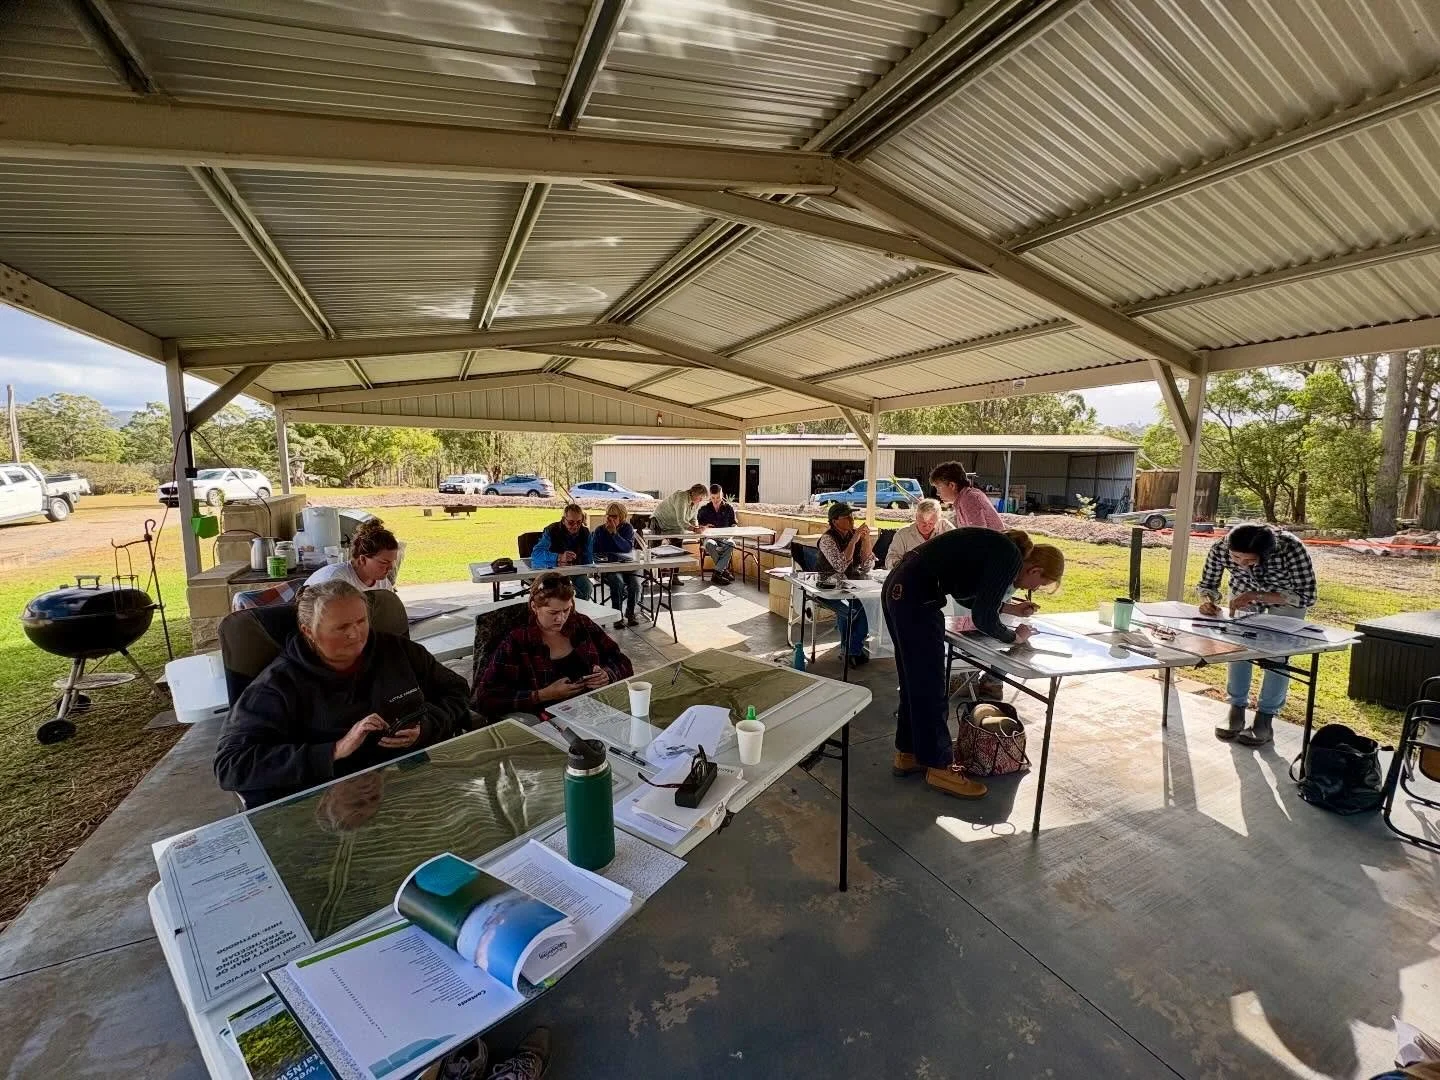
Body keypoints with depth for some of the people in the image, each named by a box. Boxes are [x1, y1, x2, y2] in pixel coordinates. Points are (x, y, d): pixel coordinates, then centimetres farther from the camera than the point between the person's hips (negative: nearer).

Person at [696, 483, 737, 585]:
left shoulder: (729, 508, 10)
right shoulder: (704, 509, 8)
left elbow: (733, 525, 14)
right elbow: (697, 524, 14)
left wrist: (731, 529, -9)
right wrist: (704, 527, -8)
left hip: (724, 538, 1)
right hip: (709, 537, 0)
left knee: (731, 544, -37)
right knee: (710, 544, -39)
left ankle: (716, 575, -36)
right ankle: (724, 570, -24)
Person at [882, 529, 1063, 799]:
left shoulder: (1000, 548, 16)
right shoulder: (1010, 559, -11)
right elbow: (983, 619, -12)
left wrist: (1009, 608, 26)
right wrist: (1015, 636, 6)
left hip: (900, 590, 10)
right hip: (915, 598, -10)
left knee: (914, 679, 18)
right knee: (929, 684, 1)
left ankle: (908, 753, 30)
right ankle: (939, 766, 15)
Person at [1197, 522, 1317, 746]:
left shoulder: (1290, 549, -40)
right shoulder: (1221, 549, -34)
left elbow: (1306, 596, -32)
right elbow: (1207, 584, -17)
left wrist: (1256, 596, -43)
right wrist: (1207, 601, -39)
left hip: (1287, 596, -2)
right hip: (1244, 593, 2)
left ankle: (1265, 718, 4)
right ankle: (1236, 709, 8)